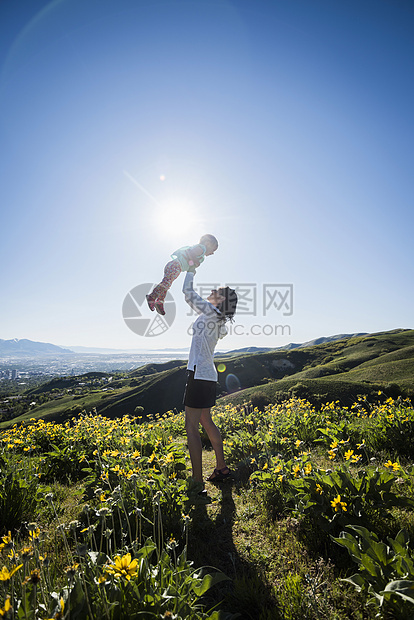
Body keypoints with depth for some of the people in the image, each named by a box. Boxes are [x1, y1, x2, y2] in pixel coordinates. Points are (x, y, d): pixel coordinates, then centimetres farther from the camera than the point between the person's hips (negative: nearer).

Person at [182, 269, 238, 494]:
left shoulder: (211, 313, -10)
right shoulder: (217, 319, 15)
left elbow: (187, 292, -11)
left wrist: (191, 269, 4)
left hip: (199, 375, -10)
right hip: (208, 375, 10)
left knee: (191, 427, -6)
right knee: (206, 422, 19)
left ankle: (198, 484, -1)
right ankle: (221, 468, 31)